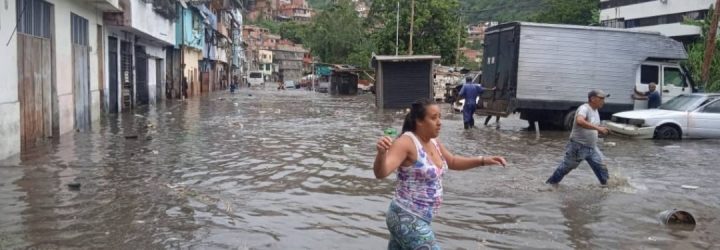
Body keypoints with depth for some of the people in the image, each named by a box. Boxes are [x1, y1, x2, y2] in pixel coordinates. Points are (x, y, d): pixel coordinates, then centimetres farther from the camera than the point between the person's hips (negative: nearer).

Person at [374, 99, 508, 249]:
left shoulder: (433, 142, 7)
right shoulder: (406, 142, -20)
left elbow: (452, 162, 24)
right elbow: (381, 173, -33)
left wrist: (484, 161, 15)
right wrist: (382, 152, -54)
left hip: (418, 219, 9)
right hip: (407, 220, -9)